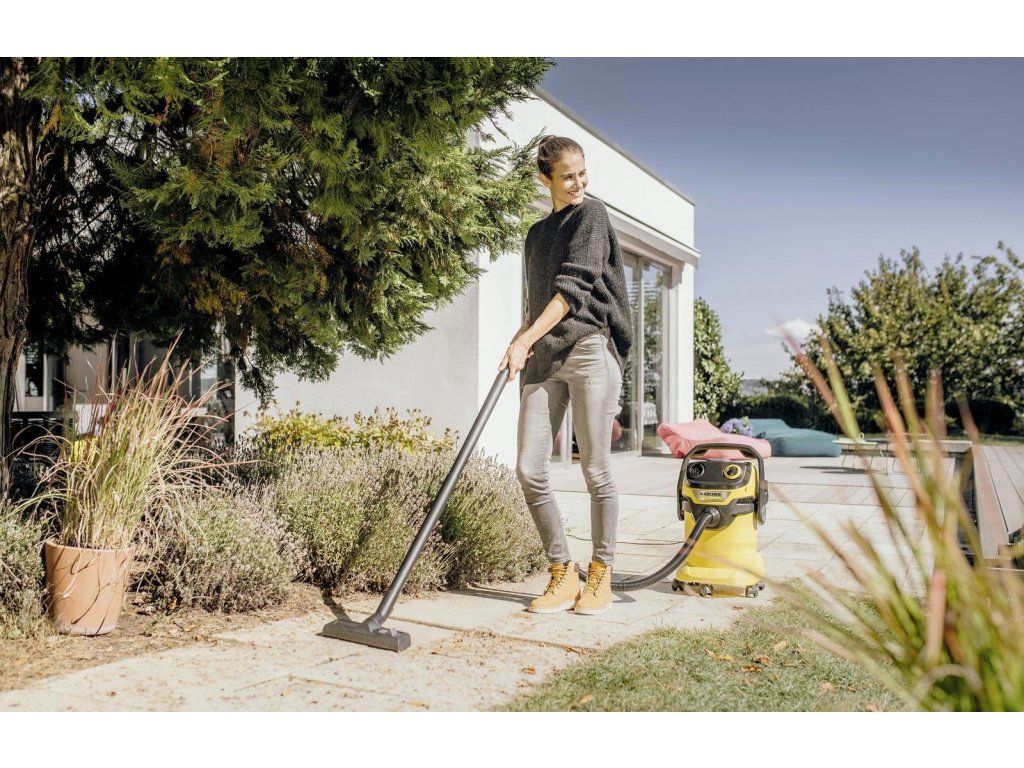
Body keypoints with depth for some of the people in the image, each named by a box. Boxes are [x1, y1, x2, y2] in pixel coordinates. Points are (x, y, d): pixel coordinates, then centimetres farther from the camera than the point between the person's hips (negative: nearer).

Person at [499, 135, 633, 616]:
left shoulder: (591, 215, 2)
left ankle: (600, 575, 13)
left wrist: (525, 339, -18)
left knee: (596, 470, -2)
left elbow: (573, 288, -10)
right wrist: (519, 345, 10)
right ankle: (562, 575, 8)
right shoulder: (537, 234, 22)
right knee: (529, 470, -5)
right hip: (542, 358, 6)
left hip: (588, 348, -6)